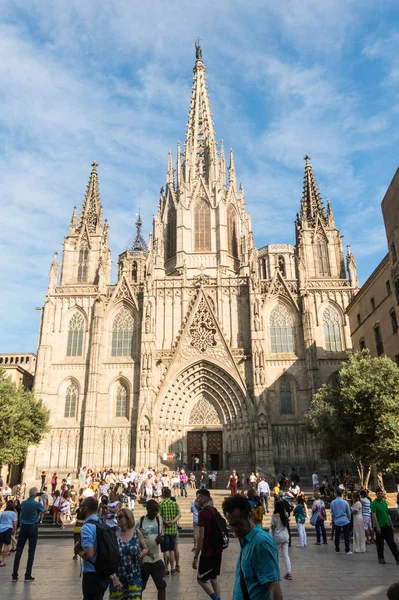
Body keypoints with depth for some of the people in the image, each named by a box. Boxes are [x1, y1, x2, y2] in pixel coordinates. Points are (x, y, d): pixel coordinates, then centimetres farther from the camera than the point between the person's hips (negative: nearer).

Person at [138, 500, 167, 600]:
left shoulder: (159, 520, 3)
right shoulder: (140, 522, -10)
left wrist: (160, 539, -9)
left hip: (157, 559, 4)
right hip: (143, 559, -3)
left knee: (162, 586, 5)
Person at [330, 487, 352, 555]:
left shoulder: (333, 502, -4)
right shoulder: (345, 502, -7)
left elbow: (332, 513, 4)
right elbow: (348, 513, 4)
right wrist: (349, 519, 21)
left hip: (337, 521, 1)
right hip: (345, 521, -1)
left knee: (337, 536, 9)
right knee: (346, 536, 5)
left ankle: (337, 550, 15)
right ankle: (347, 550, 7)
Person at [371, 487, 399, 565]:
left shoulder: (384, 502, 11)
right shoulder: (374, 503, -10)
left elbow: (388, 515, 17)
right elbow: (374, 515, -17)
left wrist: (392, 525, 15)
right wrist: (377, 527, -23)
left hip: (387, 526, 5)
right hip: (379, 527, -5)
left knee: (392, 543, 4)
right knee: (380, 544, 5)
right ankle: (381, 558, 18)